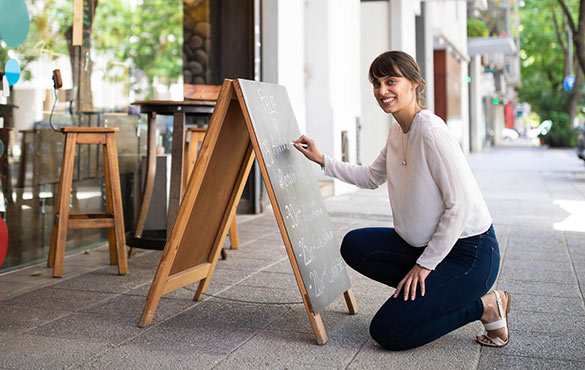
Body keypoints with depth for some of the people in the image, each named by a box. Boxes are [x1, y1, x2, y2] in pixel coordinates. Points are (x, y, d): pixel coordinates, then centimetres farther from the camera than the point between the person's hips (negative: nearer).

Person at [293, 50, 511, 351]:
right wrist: (322, 161, 11)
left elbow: (460, 206, -22)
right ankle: (431, 293, 6)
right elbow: (372, 177, 21)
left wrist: (424, 264, -16)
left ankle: (485, 307, 3)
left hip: (469, 252, -9)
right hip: (427, 244, 9)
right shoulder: (397, 131, 6)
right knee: (354, 245, 0)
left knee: (388, 332, -11)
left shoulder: (431, 132, -22)